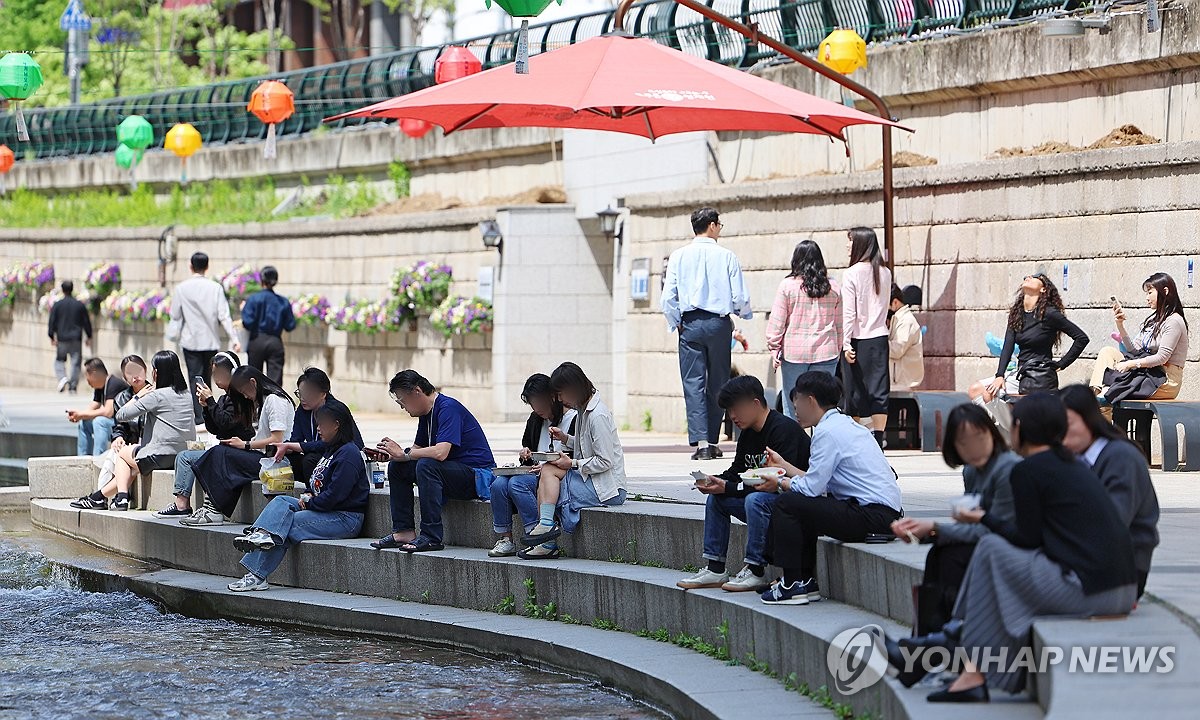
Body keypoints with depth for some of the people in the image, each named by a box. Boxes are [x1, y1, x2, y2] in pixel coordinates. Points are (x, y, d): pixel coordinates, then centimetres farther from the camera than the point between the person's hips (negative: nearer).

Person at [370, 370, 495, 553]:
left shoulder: (448, 408, -19)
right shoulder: (426, 413, 11)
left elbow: (440, 453, -30)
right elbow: (417, 449, 16)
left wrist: (403, 454, -18)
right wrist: (393, 454, -5)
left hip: (477, 475, -10)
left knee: (426, 465, -33)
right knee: (396, 467, 3)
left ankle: (431, 537, -32)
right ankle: (403, 531, -1)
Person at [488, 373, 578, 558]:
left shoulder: (574, 420, -8)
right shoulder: (535, 420, 16)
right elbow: (526, 444, 32)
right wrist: (526, 455, 7)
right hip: (535, 474, 7)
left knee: (517, 484, -31)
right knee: (499, 484, -20)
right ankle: (505, 539, -16)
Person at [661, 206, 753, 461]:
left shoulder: (679, 256, 1)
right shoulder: (726, 256, -3)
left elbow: (668, 296, -2)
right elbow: (740, 297, -2)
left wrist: (676, 324, 10)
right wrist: (745, 314, 19)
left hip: (690, 324, 0)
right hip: (719, 323, 0)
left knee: (693, 384, -2)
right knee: (717, 384, 10)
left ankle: (700, 442, -13)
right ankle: (712, 442, 12)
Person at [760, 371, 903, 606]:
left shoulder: (827, 431, -11)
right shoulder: (846, 424, 18)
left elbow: (811, 487, -13)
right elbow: (818, 483, 18)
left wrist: (780, 483, 5)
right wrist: (783, 465, 29)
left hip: (871, 517, -10)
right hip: (885, 513, 10)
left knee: (787, 504, -10)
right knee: (802, 505, 23)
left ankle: (793, 584, -3)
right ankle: (806, 582, 24)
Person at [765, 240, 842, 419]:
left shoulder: (787, 286, -5)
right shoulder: (833, 287, 4)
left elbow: (777, 321, -2)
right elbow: (839, 324, 9)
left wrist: (774, 347, 6)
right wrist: (837, 350, 18)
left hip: (794, 351, -2)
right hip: (825, 351, 2)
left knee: (792, 406, 4)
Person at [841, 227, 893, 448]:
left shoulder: (852, 273, -11)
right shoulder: (885, 273, 3)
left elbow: (849, 312, -13)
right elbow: (884, 307, 11)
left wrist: (846, 344, -13)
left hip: (858, 339, -4)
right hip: (880, 337, 4)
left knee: (855, 390, 6)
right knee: (878, 389, 4)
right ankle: (878, 440, 1)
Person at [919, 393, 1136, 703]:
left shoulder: (1027, 470, -5)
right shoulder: (1074, 466, 19)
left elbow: (1027, 538, -4)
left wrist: (985, 519, 10)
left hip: (1086, 592, -8)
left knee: (991, 548, 5)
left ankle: (974, 675, 6)